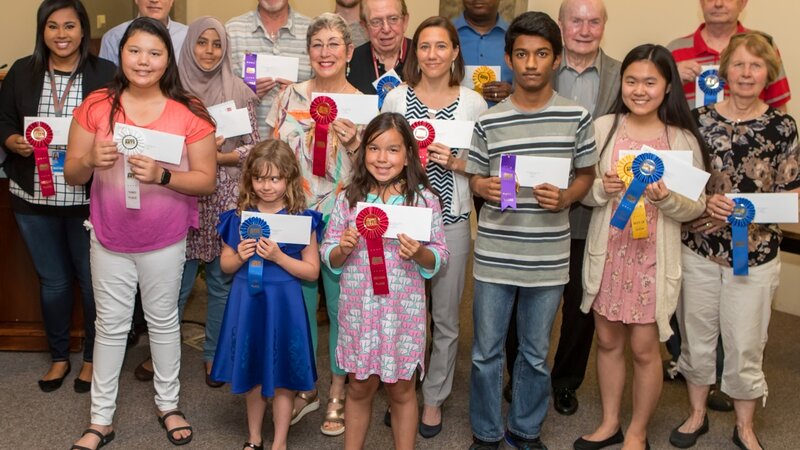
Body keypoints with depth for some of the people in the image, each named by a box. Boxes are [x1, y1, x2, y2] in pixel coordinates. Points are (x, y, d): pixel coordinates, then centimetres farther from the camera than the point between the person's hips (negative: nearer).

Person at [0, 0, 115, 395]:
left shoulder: (105, 74, -4)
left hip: (89, 198, -2)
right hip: (33, 199, 2)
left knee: (92, 280, 9)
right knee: (52, 281, 15)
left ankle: (92, 358, 28)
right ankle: (58, 357, 32)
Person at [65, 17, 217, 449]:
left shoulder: (189, 112, -9)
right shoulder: (96, 106, -5)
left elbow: (206, 180, -9)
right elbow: (72, 174, -1)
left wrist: (162, 175, -26)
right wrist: (92, 161, -23)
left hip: (165, 241, -1)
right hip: (109, 239, 1)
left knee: (163, 321, 14)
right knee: (111, 325, 11)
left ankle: (168, 404, 33)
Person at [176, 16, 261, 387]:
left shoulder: (239, 92, 1)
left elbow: (254, 148, 0)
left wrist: (217, 157, -12)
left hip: (227, 198, 1)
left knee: (222, 280, 9)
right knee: (176, 281, 4)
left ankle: (215, 354, 24)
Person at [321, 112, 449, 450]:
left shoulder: (424, 200, -5)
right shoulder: (348, 198, 0)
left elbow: (440, 257, -1)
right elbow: (327, 255, 4)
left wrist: (419, 254, -21)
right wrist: (343, 249, -16)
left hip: (403, 309, -1)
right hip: (358, 308, 2)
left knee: (400, 390, 13)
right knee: (359, 388, 16)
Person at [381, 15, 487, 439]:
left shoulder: (474, 102, 1)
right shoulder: (396, 97, 3)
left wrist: (457, 163, -13)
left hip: (451, 221, 0)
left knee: (445, 318, 8)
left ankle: (434, 399, 25)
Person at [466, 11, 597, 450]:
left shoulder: (577, 117, -2)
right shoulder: (488, 121, -2)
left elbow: (586, 175, 7)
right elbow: (475, 177, 7)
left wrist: (566, 197, -13)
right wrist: (484, 187, -15)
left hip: (548, 256, 0)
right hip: (494, 255, 0)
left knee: (536, 352, 15)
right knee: (486, 351, 10)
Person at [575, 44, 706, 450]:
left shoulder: (683, 139, -6)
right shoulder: (603, 127, -2)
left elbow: (696, 207, -4)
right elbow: (582, 191, 3)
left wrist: (668, 199, -23)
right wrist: (602, 188, -18)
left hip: (653, 256, -2)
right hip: (607, 251, 2)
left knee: (644, 349, 7)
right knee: (608, 341, 15)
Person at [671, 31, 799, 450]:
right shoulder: (699, 118, -2)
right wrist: (705, 204, -16)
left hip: (756, 252, -1)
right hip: (698, 247, 1)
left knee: (745, 343, 9)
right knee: (696, 335, 14)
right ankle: (697, 413, 35)